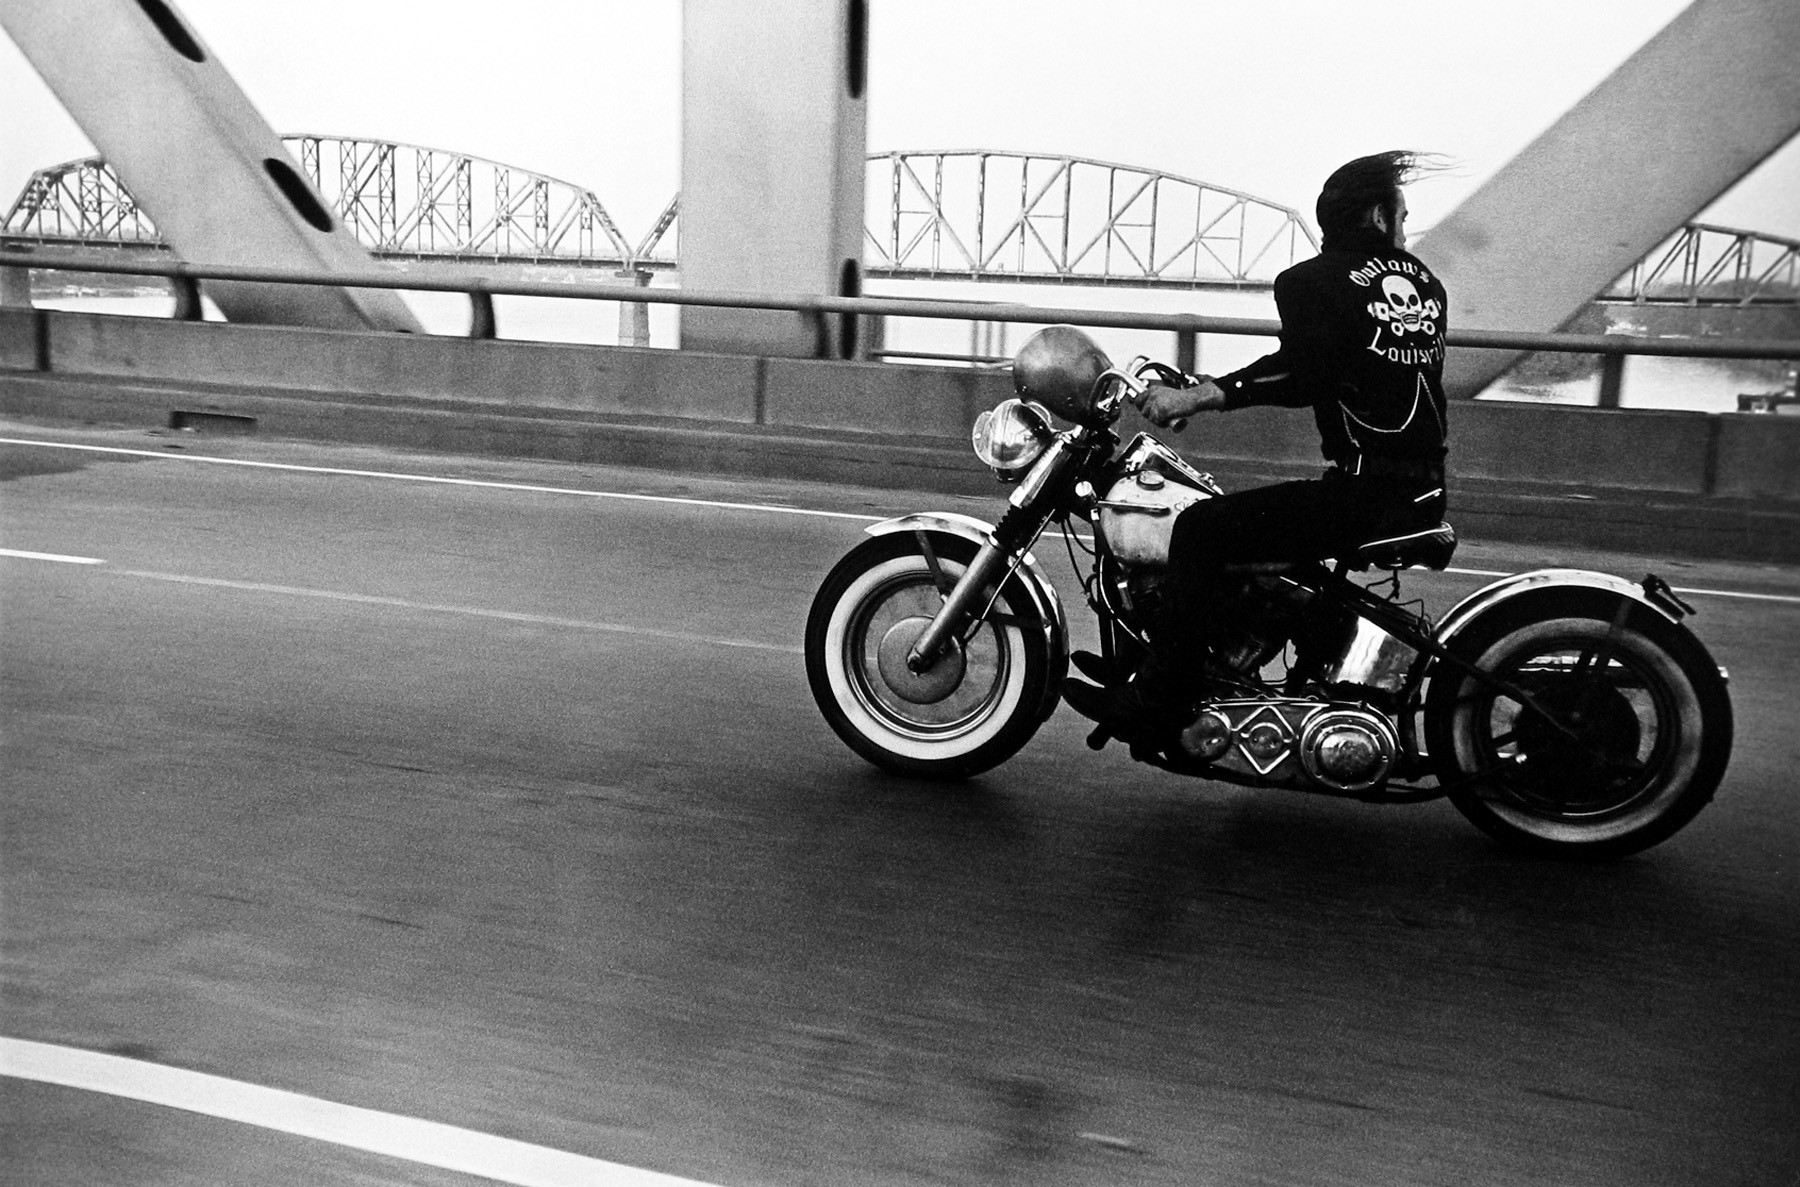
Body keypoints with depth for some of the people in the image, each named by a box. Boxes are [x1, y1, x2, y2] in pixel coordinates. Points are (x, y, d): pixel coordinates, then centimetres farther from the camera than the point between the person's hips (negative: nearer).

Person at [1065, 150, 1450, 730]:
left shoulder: (1311, 281, -7)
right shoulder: (1425, 281, 15)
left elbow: (1304, 371, -21)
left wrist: (1198, 396, -20)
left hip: (1363, 489, -9)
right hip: (1425, 493, 9)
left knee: (1202, 529, -10)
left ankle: (1154, 695, -13)